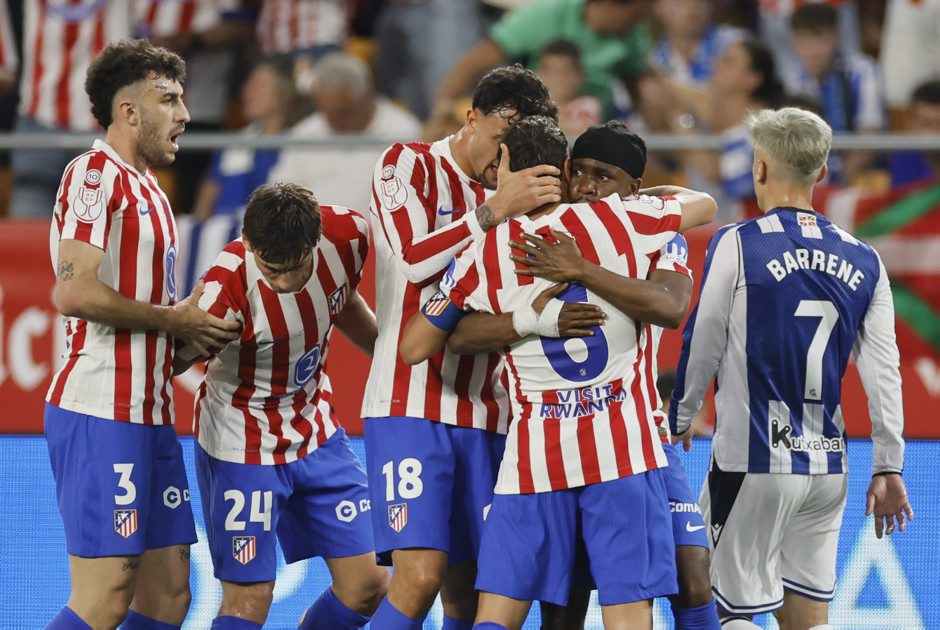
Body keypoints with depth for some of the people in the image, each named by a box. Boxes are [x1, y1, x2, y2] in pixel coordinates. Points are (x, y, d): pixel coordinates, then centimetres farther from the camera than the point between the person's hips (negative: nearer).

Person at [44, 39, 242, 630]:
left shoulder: (149, 190, 21)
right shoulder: (95, 173, -9)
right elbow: (75, 292, -20)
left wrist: (201, 331, 8)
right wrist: (175, 320, -11)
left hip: (151, 415, 10)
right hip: (100, 414, -10)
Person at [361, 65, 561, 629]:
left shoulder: (516, 192, 16)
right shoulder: (411, 165, 0)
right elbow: (414, 260, -16)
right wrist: (492, 212, -24)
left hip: (485, 419, 6)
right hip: (411, 408, -6)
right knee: (421, 576, -19)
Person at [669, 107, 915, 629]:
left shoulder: (737, 245, -8)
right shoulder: (864, 262, 6)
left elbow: (701, 351, -4)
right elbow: (884, 373, 6)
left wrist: (676, 423, 13)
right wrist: (889, 468, 12)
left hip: (753, 465, -5)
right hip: (828, 466, 5)